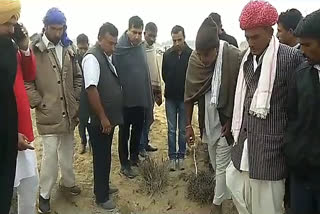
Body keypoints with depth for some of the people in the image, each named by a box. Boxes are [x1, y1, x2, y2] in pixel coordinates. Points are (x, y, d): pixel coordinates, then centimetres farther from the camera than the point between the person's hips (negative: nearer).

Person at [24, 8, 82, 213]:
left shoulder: (68, 48, 7)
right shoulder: (34, 50, -8)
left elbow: (78, 77, 14)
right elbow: (26, 81, -8)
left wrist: (76, 100, 7)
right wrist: (38, 103, -12)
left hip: (69, 112, 5)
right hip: (48, 114, -5)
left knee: (67, 151, 17)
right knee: (50, 154, -1)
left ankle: (68, 182, 37)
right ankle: (44, 194, 17)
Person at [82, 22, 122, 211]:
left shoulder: (107, 57, 9)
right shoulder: (92, 57, -17)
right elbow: (91, 89, -25)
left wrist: (110, 117, 14)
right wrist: (103, 118, -21)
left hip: (109, 117, 8)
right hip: (99, 120, -8)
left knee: (106, 156, 20)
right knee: (101, 157, 5)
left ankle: (104, 187, 37)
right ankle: (101, 196, 21)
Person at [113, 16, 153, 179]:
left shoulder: (141, 47, 4)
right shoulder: (118, 49, -15)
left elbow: (145, 72, 9)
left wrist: (148, 96, 9)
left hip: (141, 98, 6)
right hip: (125, 99, -5)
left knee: (138, 130, 18)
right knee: (124, 133, 8)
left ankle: (134, 157, 36)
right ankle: (124, 164, 20)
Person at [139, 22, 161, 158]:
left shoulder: (153, 49, 12)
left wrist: (158, 90, 15)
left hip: (152, 88, 7)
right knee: (142, 119, -1)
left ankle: (145, 143, 25)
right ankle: (141, 146, 9)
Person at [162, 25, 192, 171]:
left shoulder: (191, 54, -8)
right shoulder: (167, 54, 0)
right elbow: (164, 74, 9)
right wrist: (171, 87, 6)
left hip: (185, 98, -2)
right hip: (171, 98, 2)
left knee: (183, 130, 9)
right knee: (171, 129, 8)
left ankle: (181, 156, 22)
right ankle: (172, 157, 18)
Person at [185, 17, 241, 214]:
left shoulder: (234, 57, -22)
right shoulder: (195, 59, -9)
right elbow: (191, 93, -3)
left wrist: (232, 121, -8)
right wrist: (188, 124, -1)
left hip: (225, 120, -4)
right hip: (207, 120, 4)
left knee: (222, 165, 6)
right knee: (215, 164, 19)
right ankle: (224, 193, 42)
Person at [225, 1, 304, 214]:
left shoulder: (291, 57, -12)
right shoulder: (248, 58, 8)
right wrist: (238, 130, 15)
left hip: (270, 144, -6)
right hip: (245, 140, 7)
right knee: (235, 184, 18)